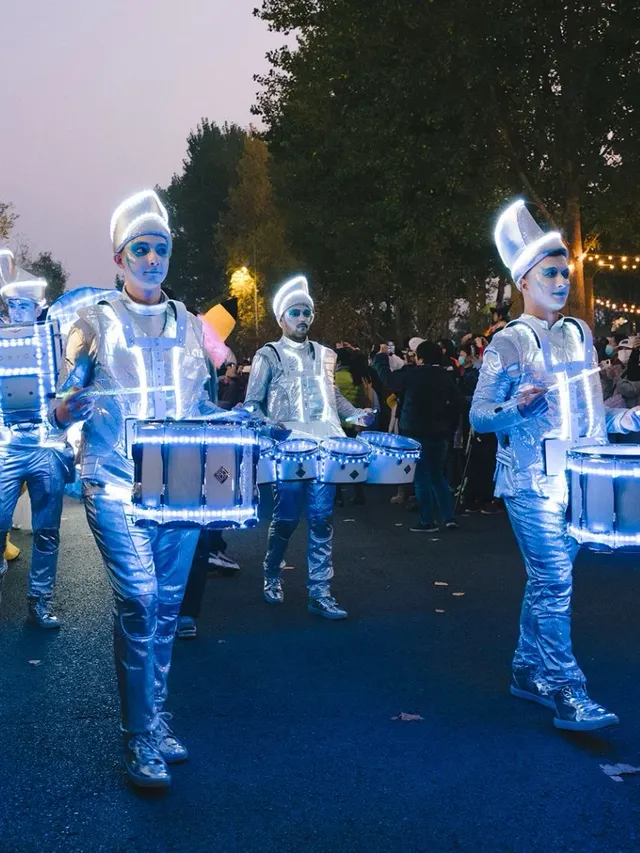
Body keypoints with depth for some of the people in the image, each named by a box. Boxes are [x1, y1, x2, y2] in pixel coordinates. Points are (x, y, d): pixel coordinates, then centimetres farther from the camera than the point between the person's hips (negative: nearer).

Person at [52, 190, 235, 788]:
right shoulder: (95, 322, 4)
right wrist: (68, 408, -22)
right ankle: (139, 737, -3)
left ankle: (156, 716, 23)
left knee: (167, 603, 8)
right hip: (117, 483, -4)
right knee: (138, 599, -13)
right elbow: (63, 406, 1)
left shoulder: (188, 325, 15)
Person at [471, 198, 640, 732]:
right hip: (533, 481, -6)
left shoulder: (580, 333, 12)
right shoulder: (507, 343, -6)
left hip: (578, 480, 6)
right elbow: (479, 417, -7)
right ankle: (567, 693, -3)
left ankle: (529, 672, 25)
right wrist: (520, 404, -24)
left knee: (548, 580, 13)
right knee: (554, 583, -9)